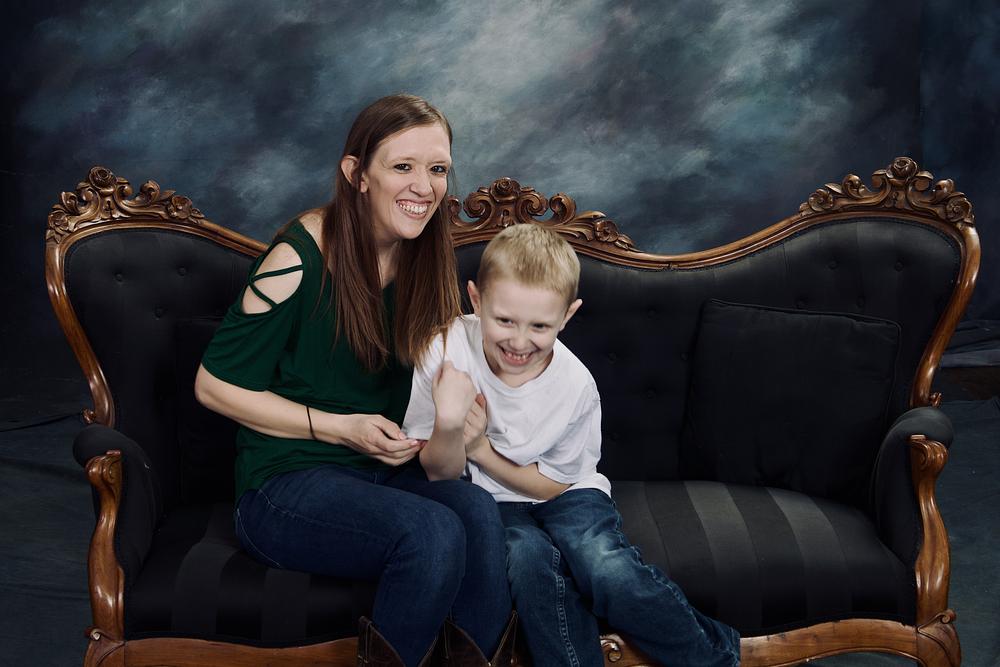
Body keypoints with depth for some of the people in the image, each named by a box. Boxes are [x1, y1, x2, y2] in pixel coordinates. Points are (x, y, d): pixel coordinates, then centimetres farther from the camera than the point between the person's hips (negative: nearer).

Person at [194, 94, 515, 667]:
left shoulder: (425, 257, 5)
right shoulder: (303, 257, -14)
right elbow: (216, 385, -9)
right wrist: (341, 428, -15)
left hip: (388, 470, 5)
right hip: (288, 483, -5)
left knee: (479, 511, -28)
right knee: (433, 530, -32)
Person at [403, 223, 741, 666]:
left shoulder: (575, 387, -19)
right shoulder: (447, 353, -20)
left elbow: (553, 484, -5)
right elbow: (441, 475, -12)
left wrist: (479, 448, -19)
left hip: (563, 494, 0)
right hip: (489, 498, 0)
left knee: (606, 567, -28)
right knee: (529, 555, -33)